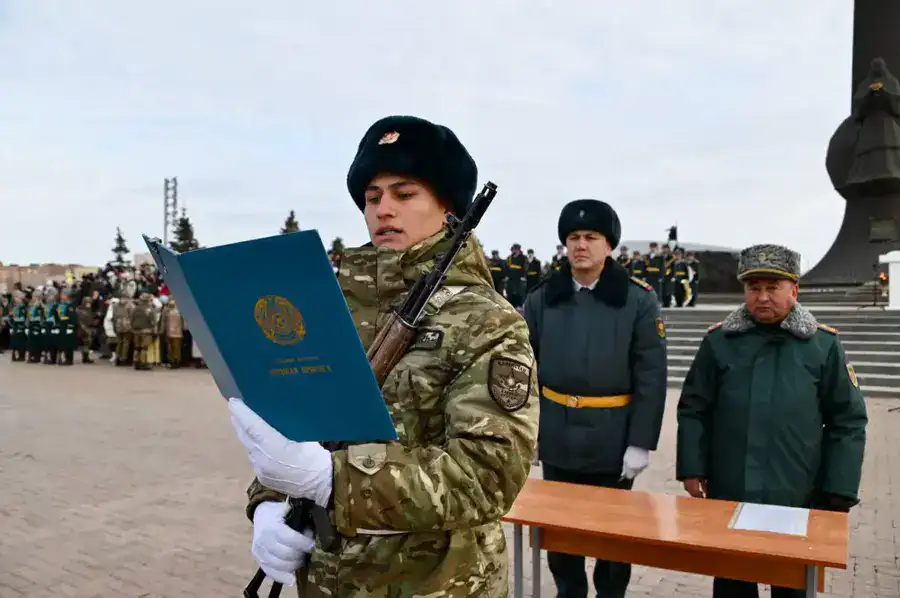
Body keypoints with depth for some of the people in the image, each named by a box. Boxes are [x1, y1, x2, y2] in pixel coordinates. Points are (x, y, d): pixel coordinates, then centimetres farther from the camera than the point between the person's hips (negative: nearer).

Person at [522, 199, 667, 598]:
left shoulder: (638, 300, -7)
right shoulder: (542, 299, 0)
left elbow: (652, 378, -8)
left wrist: (642, 442, -11)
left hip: (613, 442, -2)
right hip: (557, 439, 3)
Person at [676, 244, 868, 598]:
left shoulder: (824, 345, -2)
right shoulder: (719, 340, -1)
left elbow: (848, 422, 0)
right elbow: (693, 410, 3)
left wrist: (839, 493, -3)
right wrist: (691, 469, -2)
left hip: (798, 500, 0)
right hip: (728, 495, 1)